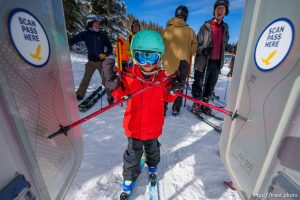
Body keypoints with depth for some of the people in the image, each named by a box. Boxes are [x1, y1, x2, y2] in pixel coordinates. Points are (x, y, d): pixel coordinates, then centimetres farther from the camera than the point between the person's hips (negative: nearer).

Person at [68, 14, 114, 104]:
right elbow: (74, 39, -10)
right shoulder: (85, 34, -2)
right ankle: (80, 95, 26)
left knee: (105, 79, 1)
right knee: (86, 79, 9)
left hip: (101, 61, -1)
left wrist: (105, 54, -12)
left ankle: (110, 97, 14)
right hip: (91, 62, 1)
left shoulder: (102, 36, -1)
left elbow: (110, 48, 6)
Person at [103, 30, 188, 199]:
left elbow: (168, 97, -2)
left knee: (152, 149, 27)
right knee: (133, 153, 17)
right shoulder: (130, 76, -14)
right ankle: (129, 178, 46)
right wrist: (116, 85, -27)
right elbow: (121, 94, -8)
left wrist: (176, 86, -19)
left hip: (153, 125, 2)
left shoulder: (162, 77, -10)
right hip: (134, 125, -1)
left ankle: (152, 168, 60)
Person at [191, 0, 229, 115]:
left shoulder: (225, 27, 14)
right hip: (204, 61, -5)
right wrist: (203, 50, -20)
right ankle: (196, 104, 15)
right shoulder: (206, 26, 0)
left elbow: (225, 44, 24)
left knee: (211, 85, 9)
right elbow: (197, 44, -2)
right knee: (199, 84, -1)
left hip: (217, 62, 5)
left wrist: (221, 59, 17)